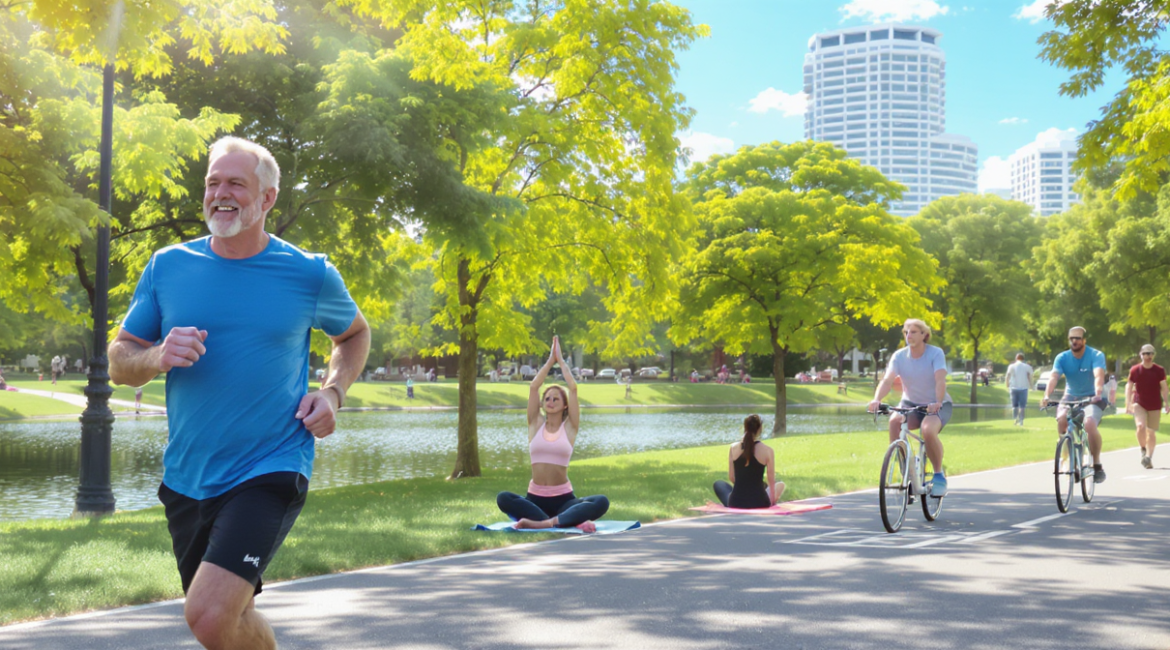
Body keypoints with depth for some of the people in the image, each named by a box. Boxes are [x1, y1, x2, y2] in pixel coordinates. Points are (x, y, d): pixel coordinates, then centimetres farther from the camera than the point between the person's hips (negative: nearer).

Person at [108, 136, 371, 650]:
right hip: (186, 478, 4)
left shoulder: (310, 274, -3)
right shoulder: (168, 267, 2)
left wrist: (332, 392, -4)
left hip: (270, 472, -4)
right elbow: (119, 360, 6)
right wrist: (157, 357, -16)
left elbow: (355, 334, 15)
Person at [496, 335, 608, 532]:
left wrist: (561, 360, 9)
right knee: (503, 498, -31)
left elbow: (573, 389, -2)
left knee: (601, 503, -29)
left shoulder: (569, 427, 6)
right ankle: (571, 520, -34)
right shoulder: (536, 424, 9)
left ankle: (544, 523, -42)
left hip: (563, 499, -1)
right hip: (535, 498, 1)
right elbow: (533, 387, 1)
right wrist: (550, 360, 8)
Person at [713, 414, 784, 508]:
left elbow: (731, 478, 6)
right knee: (780, 485, 32)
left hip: (736, 504, 1)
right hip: (759, 503, -1)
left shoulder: (734, 448, -2)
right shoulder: (767, 451, -8)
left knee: (719, 484, 34)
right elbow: (771, 481, 0)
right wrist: (772, 501, 16)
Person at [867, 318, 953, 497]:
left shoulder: (936, 353, -15)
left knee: (928, 430, -34)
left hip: (937, 405, -3)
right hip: (911, 403, 3)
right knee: (894, 421, -30)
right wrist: (877, 399, -40)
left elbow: (940, 380, -28)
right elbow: (887, 380, -21)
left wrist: (937, 403, -46)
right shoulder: (899, 356, -8)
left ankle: (939, 474, -9)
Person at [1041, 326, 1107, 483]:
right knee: (1061, 419, -29)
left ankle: (1097, 465, -12)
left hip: (1092, 398, -3)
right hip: (1071, 397, 3)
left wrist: (1098, 393, -51)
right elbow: (1054, 377, -23)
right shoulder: (1062, 358, -7)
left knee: (1090, 424, -30)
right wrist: (1047, 396, -41)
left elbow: (1099, 375, -32)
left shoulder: (1096, 356, -14)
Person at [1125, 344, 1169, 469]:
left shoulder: (1160, 370, 0)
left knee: (1151, 432, 4)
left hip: (1155, 406, 1)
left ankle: (1149, 457, 14)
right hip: (1139, 404, -1)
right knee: (1141, 426, -23)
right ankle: (1143, 450, -2)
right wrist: (1128, 404, -4)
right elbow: (1129, 387, 2)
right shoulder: (1135, 370, -2)